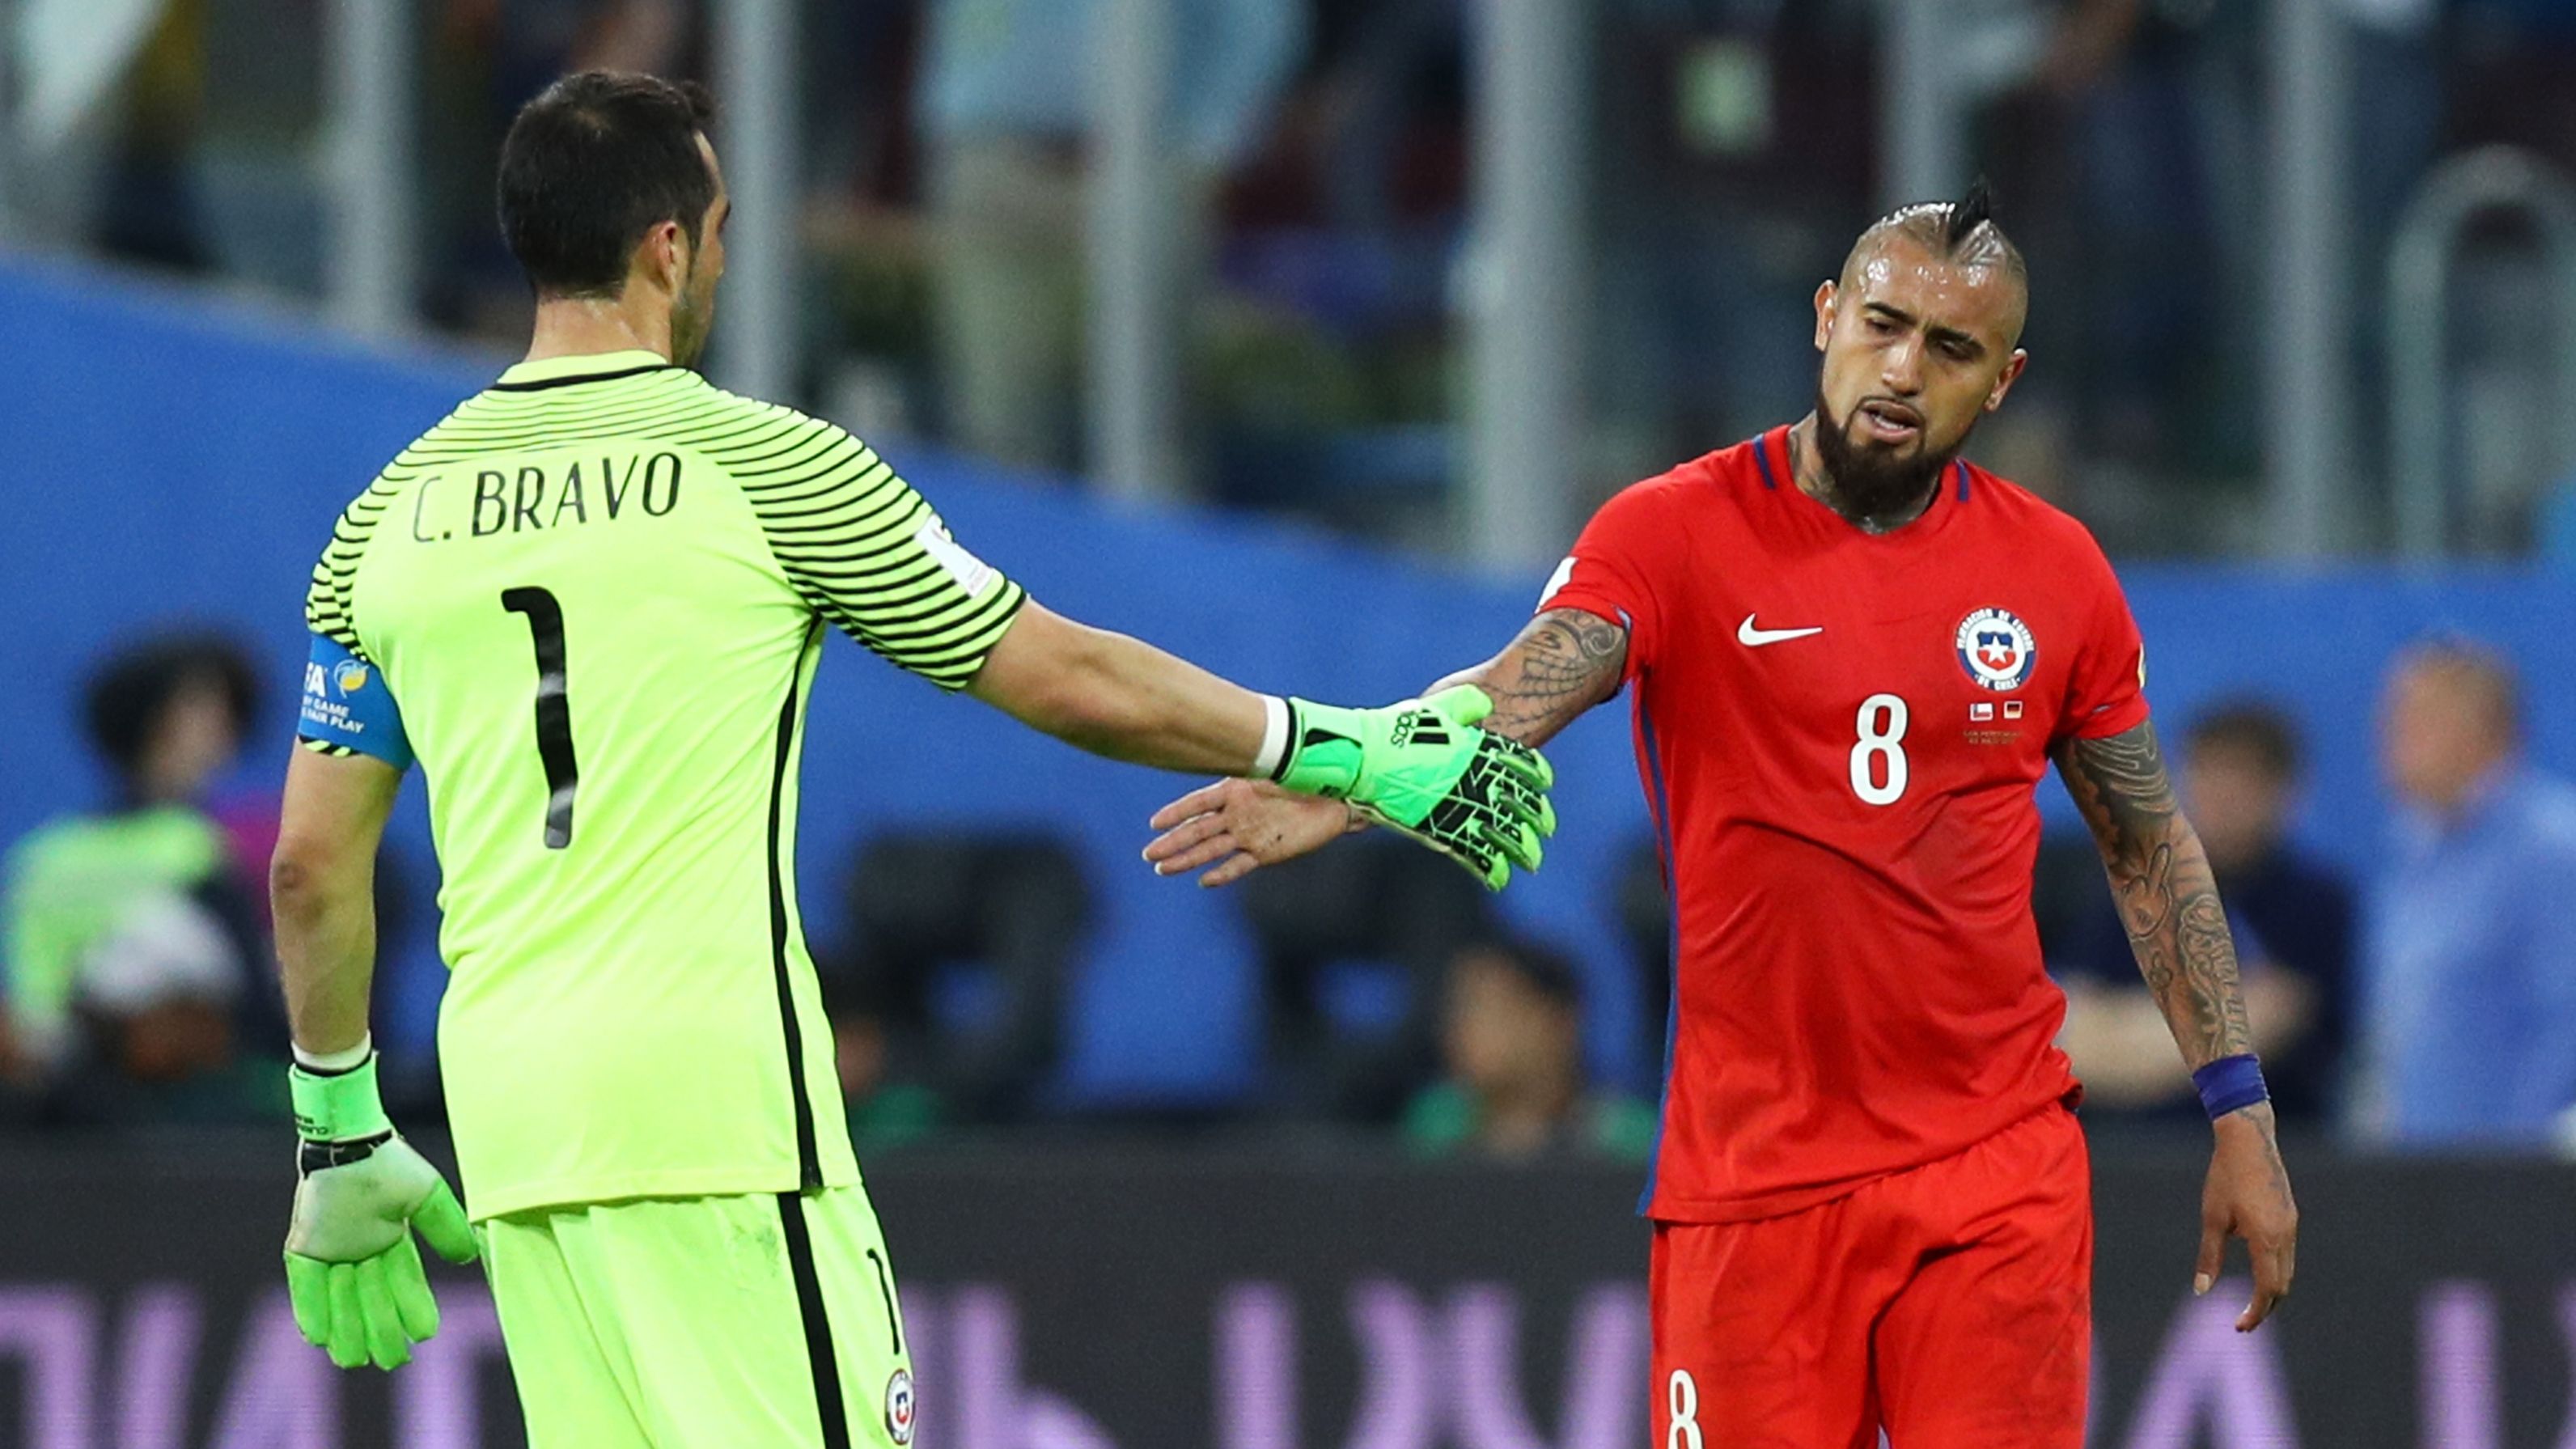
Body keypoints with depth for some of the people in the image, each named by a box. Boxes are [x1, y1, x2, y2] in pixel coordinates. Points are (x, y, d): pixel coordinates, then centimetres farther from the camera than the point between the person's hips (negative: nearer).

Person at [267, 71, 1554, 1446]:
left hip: (506, 1122, 6)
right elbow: (1073, 682, 3)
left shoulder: (393, 510, 11)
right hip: (717, 1097, -6)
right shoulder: (762, 464, -2)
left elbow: (312, 866, 13)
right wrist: (1349, 753, 14)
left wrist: (340, 1130, 25)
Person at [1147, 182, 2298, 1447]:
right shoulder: (1674, 535, -4)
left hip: (1998, 1172, 1)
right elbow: (1522, 688, -21)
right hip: (1751, 1177, -1)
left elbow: (2152, 847, 14)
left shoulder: (2056, 572, 5)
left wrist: (2239, 1109, 10)